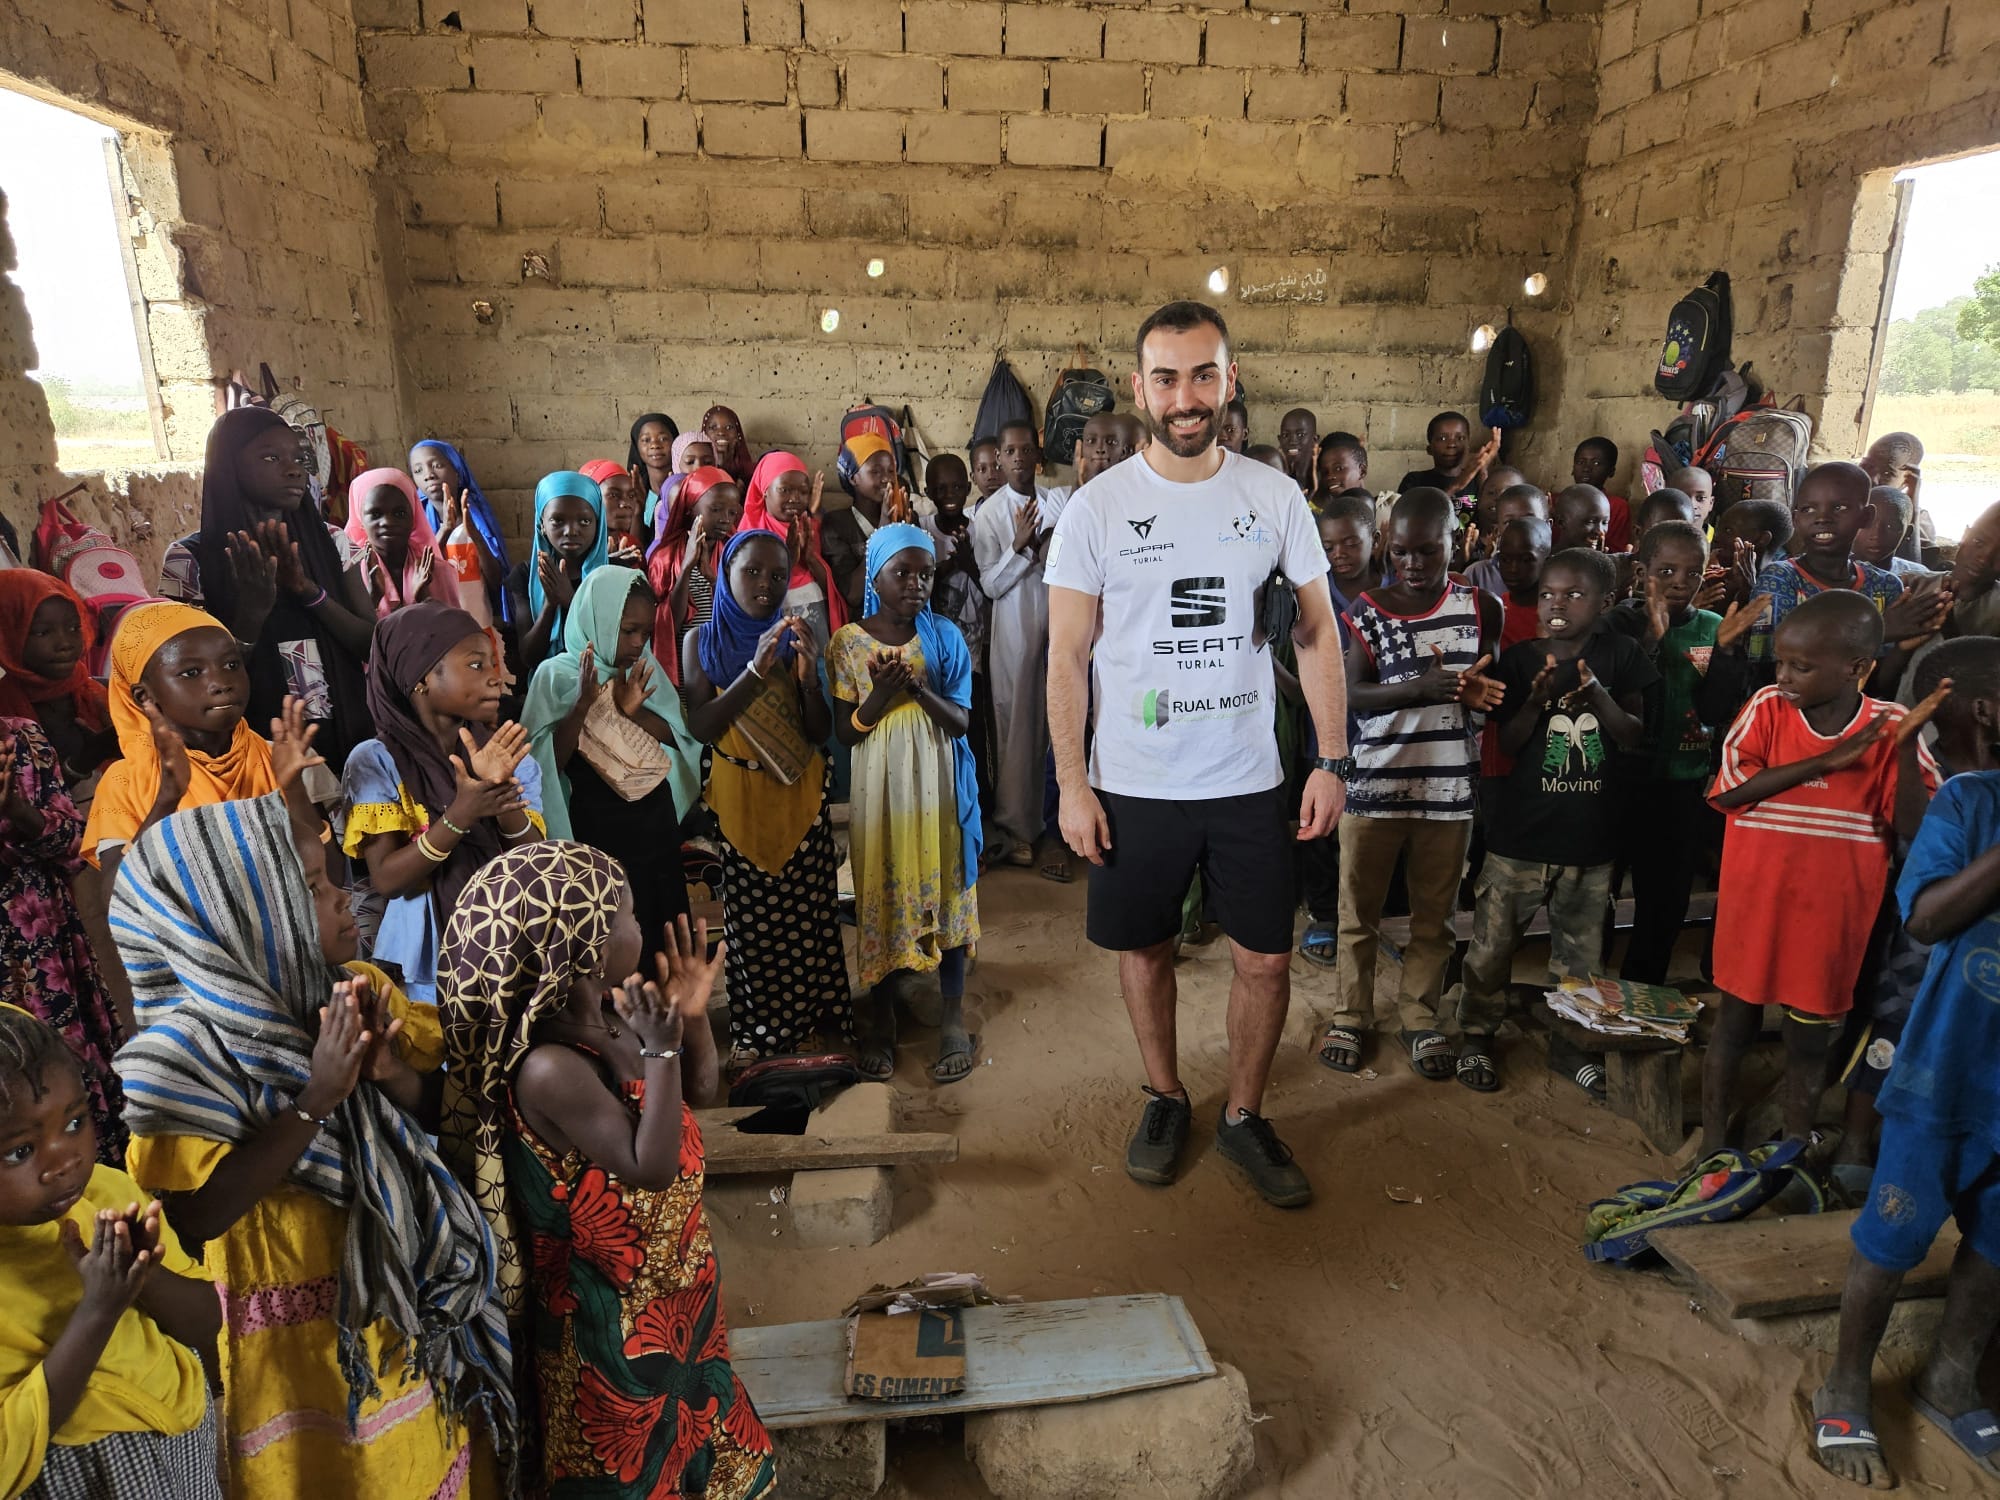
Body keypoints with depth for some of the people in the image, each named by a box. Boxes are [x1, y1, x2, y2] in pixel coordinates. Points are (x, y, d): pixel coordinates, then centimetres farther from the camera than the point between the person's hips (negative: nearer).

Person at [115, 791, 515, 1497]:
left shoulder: (362, 990, -5)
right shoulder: (189, 1054, -20)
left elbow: (443, 1113, 1)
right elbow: (196, 1215, -22)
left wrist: (397, 1076, -20)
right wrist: (314, 1100, -30)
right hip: (299, 1337, -4)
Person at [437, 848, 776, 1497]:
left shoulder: (616, 1013, -10)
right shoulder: (549, 1068, -33)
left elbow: (700, 1092, 3)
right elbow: (652, 1168, -30)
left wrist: (693, 1016, -13)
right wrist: (660, 1051, -34)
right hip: (614, 1309, -8)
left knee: (689, 1407, 31)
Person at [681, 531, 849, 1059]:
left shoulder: (792, 637, 3)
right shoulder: (704, 640, -1)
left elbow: (820, 733, -1)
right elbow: (701, 726, -14)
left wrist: (809, 675, -18)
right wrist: (757, 669, -23)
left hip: (801, 798, 2)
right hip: (740, 798, -1)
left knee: (810, 913, 3)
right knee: (750, 919, 2)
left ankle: (814, 1013, 19)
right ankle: (758, 1029, 17)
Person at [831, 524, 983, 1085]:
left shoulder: (945, 636, -1)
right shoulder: (848, 643, -2)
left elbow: (962, 722, -5)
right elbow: (844, 731, -3)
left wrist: (918, 687, -21)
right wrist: (882, 693, -20)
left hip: (939, 784, 0)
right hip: (879, 785, 0)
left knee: (945, 888, 5)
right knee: (880, 893, 7)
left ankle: (953, 1015, 18)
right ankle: (882, 1013, 23)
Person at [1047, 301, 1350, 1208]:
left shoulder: (1276, 497, 0)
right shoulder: (1097, 506, -5)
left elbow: (1318, 632, 4)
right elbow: (1067, 657, -4)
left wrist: (1332, 761, -2)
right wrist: (1071, 784, -8)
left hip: (1248, 780, 2)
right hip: (1133, 784, -1)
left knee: (1267, 959, 8)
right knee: (1145, 948, 13)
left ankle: (1243, 1114, 31)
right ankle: (1165, 1099, 37)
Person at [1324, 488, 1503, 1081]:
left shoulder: (1480, 608, 2)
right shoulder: (1367, 611, -4)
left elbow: (1492, 686, 9)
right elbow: (1352, 694, -11)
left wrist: (1475, 690, -15)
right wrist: (1421, 688, -26)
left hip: (1448, 784, 1)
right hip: (1374, 783, -1)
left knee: (1434, 915, 13)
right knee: (1359, 911, 10)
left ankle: (1419, 1016, 29)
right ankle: (1350, 1015, 26)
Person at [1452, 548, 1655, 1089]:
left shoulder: (1620, 655, 1)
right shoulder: (1519, 659, -2)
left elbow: (1635, 736, -1)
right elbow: (1506, 745, -3)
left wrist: (1599, 696, -20)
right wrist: (1536, 700, -21)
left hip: (1591, 834, 1)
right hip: (1521, 828, -1)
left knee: (1580, 948, 14)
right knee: (1493, 941, 4)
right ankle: (1477, 1034, 21)